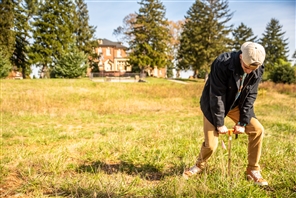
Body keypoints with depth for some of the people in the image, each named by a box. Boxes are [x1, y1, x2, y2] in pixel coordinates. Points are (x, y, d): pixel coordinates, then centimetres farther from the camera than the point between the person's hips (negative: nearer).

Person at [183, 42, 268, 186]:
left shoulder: (258, 70, -15)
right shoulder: (222, 64, -31)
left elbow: (251, 96, -8)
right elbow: (216, 95, -26)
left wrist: (243, 122, -11)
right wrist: (219, 123, -21)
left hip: (236, 104, 5)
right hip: (214, 104, -4)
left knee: (258, 129, -9)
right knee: (211, 144, -11)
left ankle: (253, 171, 8)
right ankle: (200, 165, 23)